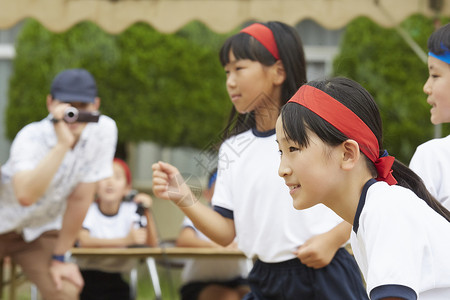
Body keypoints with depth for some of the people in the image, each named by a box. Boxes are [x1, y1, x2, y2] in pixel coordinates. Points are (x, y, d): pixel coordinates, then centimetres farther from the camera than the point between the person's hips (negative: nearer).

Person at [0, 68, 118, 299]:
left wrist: (59, 257, -7)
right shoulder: (32, 137, -28)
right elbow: (25, 196, -47)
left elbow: (80, 197, -12)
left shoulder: (104, 131, -18)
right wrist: (62, 144, -50)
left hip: (42, 231, 3)